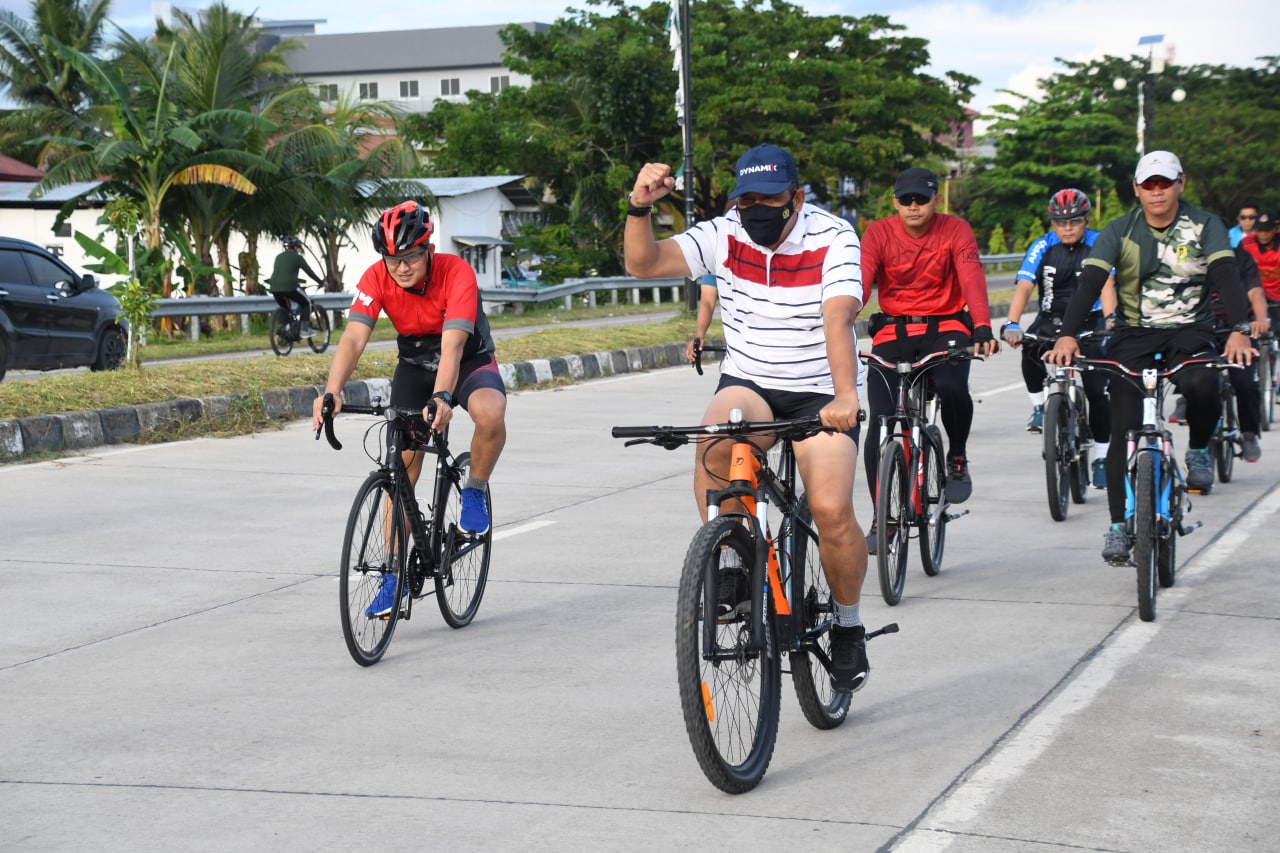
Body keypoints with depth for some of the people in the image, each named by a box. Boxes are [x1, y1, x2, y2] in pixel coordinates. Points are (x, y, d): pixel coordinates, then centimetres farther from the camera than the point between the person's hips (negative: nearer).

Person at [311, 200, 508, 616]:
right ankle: (394, 575, 6)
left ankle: (474, 491, -8)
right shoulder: (376, 278, -21)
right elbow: (354, 338, -32)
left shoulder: (456, 273, -30)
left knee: (490, 414, -37)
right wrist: (332, 390, -50)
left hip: (470, 361, -3)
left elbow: (453, 343, -40)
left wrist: (442, 398, -57)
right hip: (414, 365, 3)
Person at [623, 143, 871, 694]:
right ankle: (727, 564, -13)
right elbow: (643, 263, -17)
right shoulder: (724, 236, -6)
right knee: (717, 436, -34)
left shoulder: (833, 240, -14)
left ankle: (849, 628, 7)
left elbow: (838, 321, -29)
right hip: (747, 383, 2)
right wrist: (640, 208, -35)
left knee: (831, 509, -21)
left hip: (821, 394, -2)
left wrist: (845, 396, -43)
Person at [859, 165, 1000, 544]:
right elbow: (858, 285, -18)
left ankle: (957, 458, -3)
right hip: (893, 331, 1)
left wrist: (982, 329, -39)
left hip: (945, 327, -1)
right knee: (879, 425, -10)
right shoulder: (878, 233, -6)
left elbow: (972, 279, -22)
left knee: (952, 387, -33)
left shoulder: (955, 231, -8)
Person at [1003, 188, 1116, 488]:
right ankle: (1039, 407, -9)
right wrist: (1012, 324, -35)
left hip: (1089, 321, -1)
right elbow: (1024, 287, -19)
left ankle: (1101, 458, 4)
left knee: (1097, 392, -11)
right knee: (1031, 347, -32)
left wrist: (1111, 320, -42)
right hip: (1051, 319, 1)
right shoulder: (1042, 247, -8)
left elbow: (1106, 285, -24)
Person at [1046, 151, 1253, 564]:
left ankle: (1199, 451, -3)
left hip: (1190, 331, -1)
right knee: (1125, 431, -10)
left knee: (1201, 384, -34)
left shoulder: (1205, 227, -3)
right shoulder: (1119, 231, -2)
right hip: (1134, 335, 1)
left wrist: (1239, 331, -35)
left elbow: (1226, 278, -17)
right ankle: (1118, 526, 0)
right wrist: (1067, 335, -30)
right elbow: (1089, 282, -14)